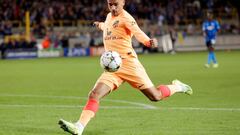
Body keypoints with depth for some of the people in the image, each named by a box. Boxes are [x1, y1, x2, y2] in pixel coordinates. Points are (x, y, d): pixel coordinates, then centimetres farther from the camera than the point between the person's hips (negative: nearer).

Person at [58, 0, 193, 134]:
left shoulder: (126, 18, -8)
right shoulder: (109, 16, 13)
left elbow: (137, 32, -27)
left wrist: (148, 42, -47)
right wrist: (100, 25, 55)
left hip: (128, 64, -6)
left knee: (155, 96, 2)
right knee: (94, 95, -16)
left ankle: (177, 87, 31)